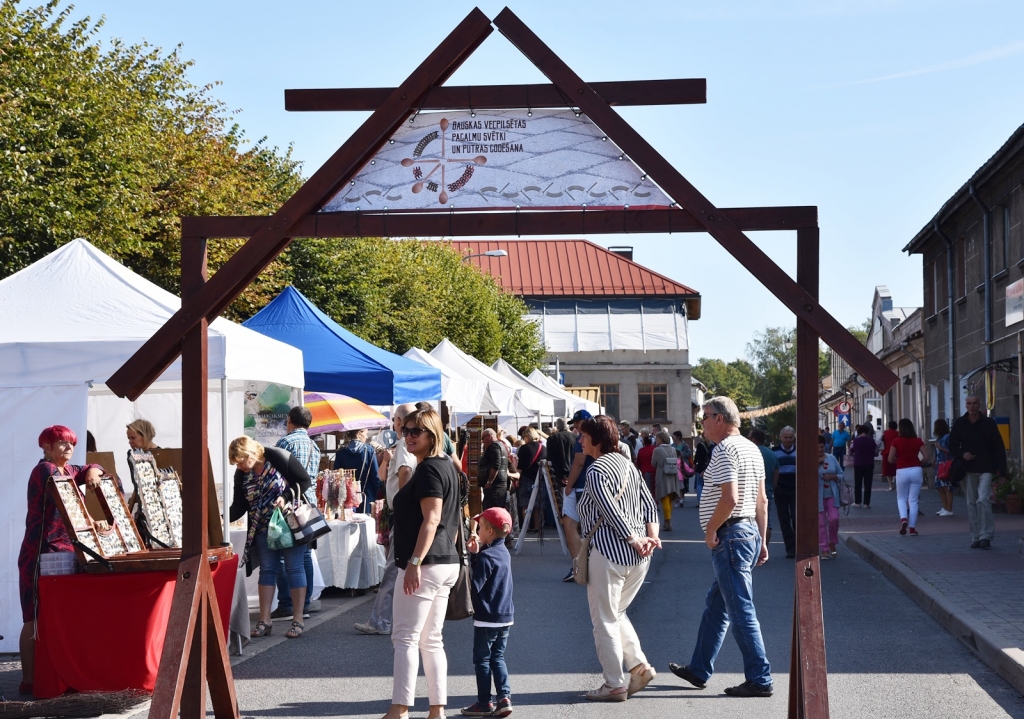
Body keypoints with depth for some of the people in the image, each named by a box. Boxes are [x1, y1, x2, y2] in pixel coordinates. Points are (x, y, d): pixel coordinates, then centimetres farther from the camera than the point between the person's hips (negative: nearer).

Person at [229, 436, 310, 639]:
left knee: (294, 568, -2)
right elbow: (239, 506, -2)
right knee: (267, 569, 6)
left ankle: (298, 620, 1)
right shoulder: (241, 474, -1)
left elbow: (305, 481, -12)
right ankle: (265, 620, 9)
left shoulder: (279, 458, -16)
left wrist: (286, 496, -23)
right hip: (264, 528, 5)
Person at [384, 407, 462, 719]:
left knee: (406, 638, -7)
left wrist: (415, 562, -24)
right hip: (447, 563, 10)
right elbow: (454, 520, 22)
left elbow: (432, 519, -21)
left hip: (426, 565, -10)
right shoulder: (446, 465, 17)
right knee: (431, 640, 12)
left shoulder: (429, 469, -13)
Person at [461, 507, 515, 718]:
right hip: (506, 616, 8)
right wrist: (475, 553, 3)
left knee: (481, 659, 3)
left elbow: (475, 586, -18)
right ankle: (504, 697, 3)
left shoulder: (486, 557, -18)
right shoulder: (504, 553, 8)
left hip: (486, 618, -8)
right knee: (497, 657, 13)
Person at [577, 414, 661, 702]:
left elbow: (612, 513, -20)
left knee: (605, 621, 2)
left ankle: (615, 685, 6)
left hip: (610, 554, -9)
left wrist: (635, 540, -13)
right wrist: (652, 536, 0)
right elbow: (649, 504, 10)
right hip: (638, 557, 9)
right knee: (616, 614, 22)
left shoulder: (596, 471, -12)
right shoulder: (628, 464, 14)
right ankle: (639, 666, 13)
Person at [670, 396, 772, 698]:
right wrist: (762, 542, 20)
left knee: (741, 611, -6)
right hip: (750, 532, 10)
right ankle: (699, 670, 26)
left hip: (730, 535, -10)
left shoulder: (724, 450, -15)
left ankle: (760, 680, -3)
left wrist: (711, 529, -11)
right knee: (715, 606, 18)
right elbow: (762, 500, 17)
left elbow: (730, 498, -25)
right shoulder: (751, 448, 15)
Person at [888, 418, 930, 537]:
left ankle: (903, 518, -11)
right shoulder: (918, 441, 2)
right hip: (916, 470, 2)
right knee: (913, 500, 6)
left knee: (901, 498, 15)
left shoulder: (896, 441, -4)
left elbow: (890, 459, -5)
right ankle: (913, 528, 6)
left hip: (902, 471, -1)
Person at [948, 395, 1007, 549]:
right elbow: (952, 446, 12)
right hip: (968, 469, 3)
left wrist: (1001, 469, -5)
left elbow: (999, 448, 2)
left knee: (983, 500, -16)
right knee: (971, 504, 4)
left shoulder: (989, 423, 1)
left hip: (986, 469, -3)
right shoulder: (959, 424, 6)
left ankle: (986, 536, -12)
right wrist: (962, 454, -10)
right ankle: (976, 537, 11)